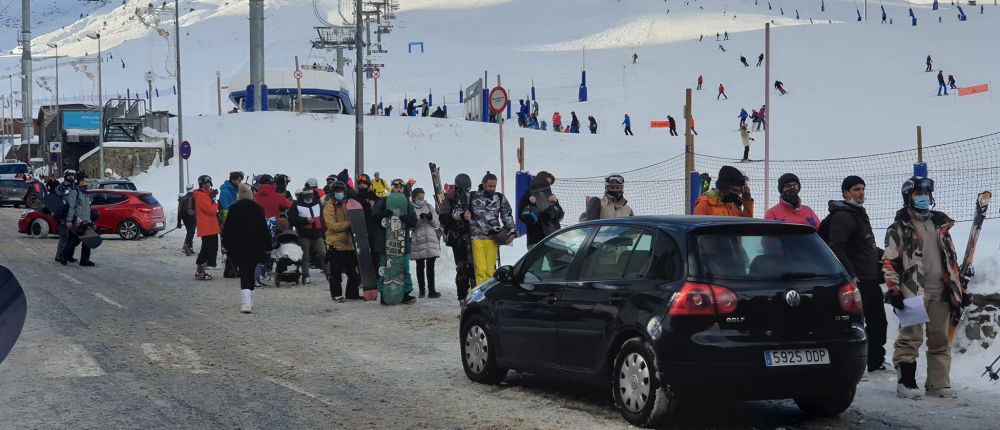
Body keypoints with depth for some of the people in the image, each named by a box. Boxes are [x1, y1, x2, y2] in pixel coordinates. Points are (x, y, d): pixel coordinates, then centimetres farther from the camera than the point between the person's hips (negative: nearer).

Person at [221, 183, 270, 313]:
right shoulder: (258, 209, -1)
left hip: (238, 249, -1)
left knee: (244, 274, -1)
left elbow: (227, 229, 1)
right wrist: (267, 246, 8)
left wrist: (226, 244, 12)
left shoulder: (233, 209, -3)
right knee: (251, 274, 16)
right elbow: (264, 229, 2)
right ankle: (249, 302, 22)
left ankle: (245, 303, -17)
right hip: (255, 248, 1)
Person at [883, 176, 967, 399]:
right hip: (913, 291, -5)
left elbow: (951, 259, 23)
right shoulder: (899, 228, 2)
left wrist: (960, 288, 18)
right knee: (911, 337, -8)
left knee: (940, 339, 7)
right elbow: (890, 261, -3)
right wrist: (893, 290, -12)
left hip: (941, 292, 5)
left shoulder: (941, 224, 19)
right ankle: (906, 382, -2)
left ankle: (939, 384, 14)